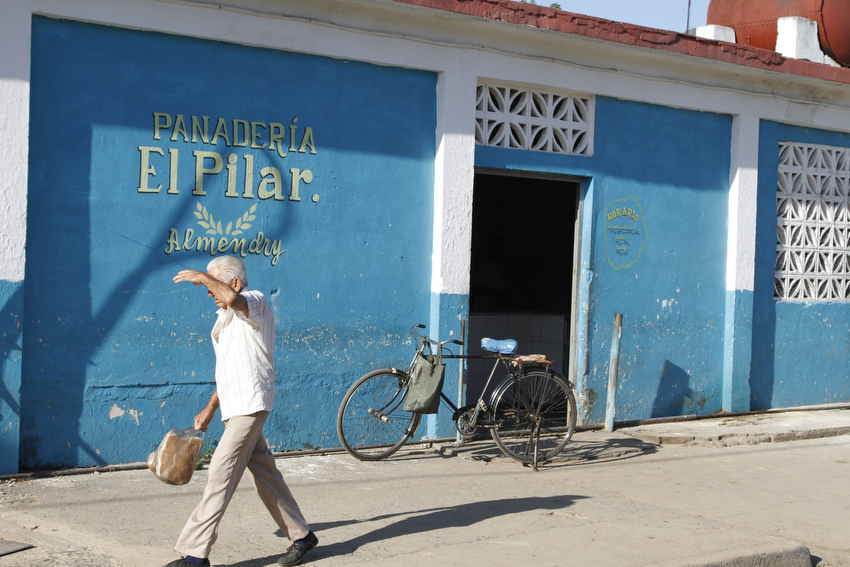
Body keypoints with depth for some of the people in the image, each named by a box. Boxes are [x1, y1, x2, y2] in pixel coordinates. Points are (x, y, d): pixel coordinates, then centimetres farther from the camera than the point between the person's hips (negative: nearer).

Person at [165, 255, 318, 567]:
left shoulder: (255, 301, -9)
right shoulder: (226, 317, 20)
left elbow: (233, 298, -35)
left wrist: (202, 277, -20)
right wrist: (210, 409, 23)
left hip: (251, 404, -10)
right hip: (236, 406, 10)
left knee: (221, 474, -11)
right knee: (264, 472, 12)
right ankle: (301, 536, 22)